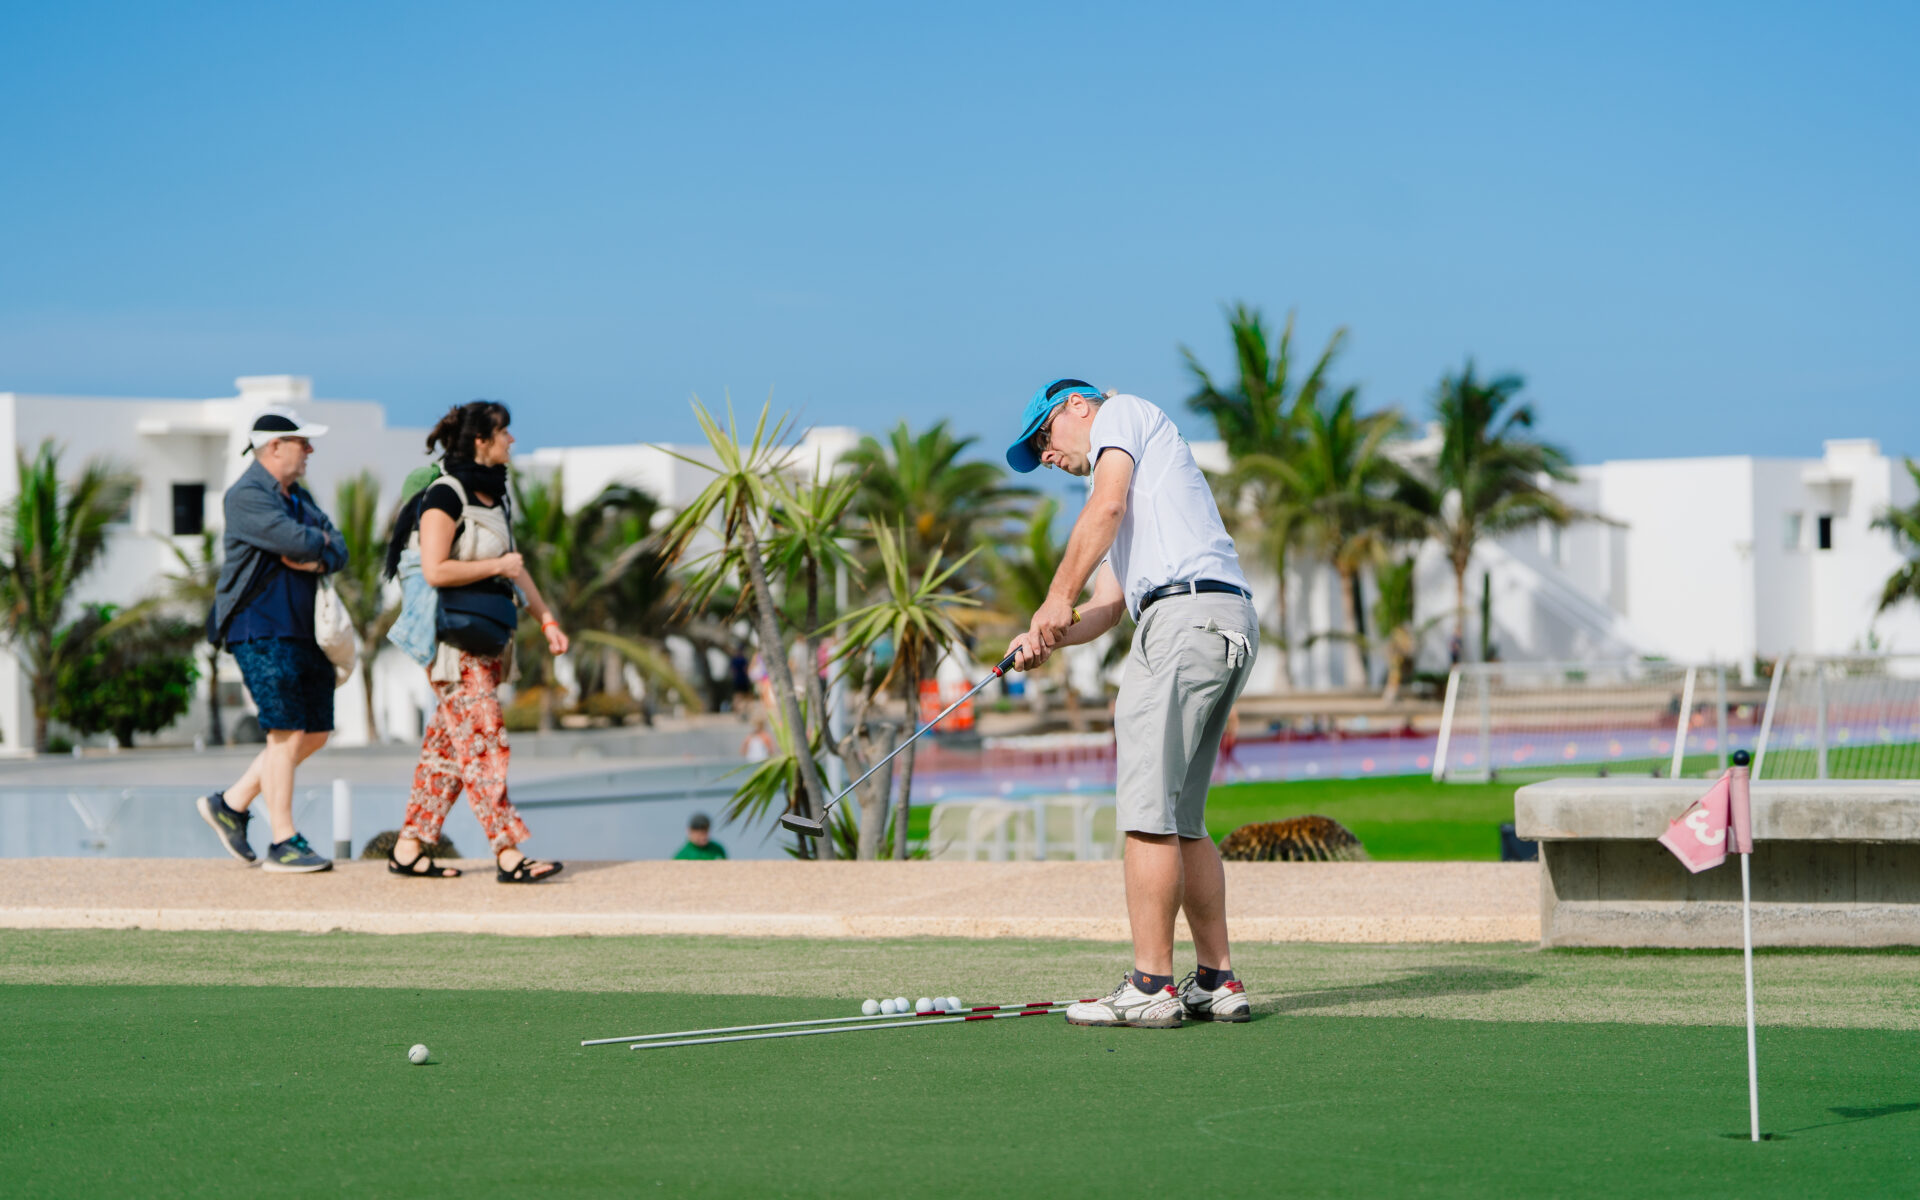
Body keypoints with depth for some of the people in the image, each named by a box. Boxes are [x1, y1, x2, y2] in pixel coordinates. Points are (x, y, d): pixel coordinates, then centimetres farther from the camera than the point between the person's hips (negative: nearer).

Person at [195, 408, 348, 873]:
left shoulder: (297, 496, 19)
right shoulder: (247, 495, -11)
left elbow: (337, 551, 11)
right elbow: (297, 541, -23)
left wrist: (316, 559, -11)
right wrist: (318, 541, -1)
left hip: (304, 632, 9)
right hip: (261, 630, -9)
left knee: (316, 731, 10)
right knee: (287, 733, -10)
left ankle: (232, 803, 20)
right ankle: (283, 844, -4)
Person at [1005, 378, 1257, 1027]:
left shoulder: (1120, 413, 12)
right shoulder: (1129, 499, 36)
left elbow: (1107, 506, -6)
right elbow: (1108, 607, 25)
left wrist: (1058, 598, -6)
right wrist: (1047, 638, 7)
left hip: (1185, 610, -9)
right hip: (1231, 626, 9)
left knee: (1148, 813, -11)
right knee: (1180, 821, 11)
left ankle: (1150, 986, -13)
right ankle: (1216, 981, 10)